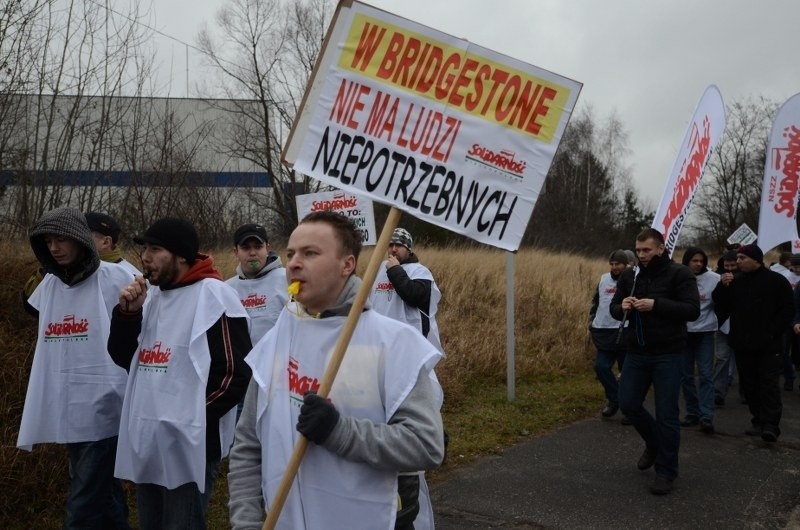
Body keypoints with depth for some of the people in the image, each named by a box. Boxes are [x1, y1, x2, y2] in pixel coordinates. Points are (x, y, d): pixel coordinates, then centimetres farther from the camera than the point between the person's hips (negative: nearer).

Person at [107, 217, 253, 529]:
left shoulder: (213, 296, -12)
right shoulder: (152, 296, 11)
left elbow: (238, 373, -15)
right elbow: (122, 357, 14)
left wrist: (196, 419, -12)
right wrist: (127, 312, -2)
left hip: (189, 446, -8)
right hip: (145, 442, 8)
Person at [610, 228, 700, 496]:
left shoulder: (679, 273, -9)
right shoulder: (630, 275, 6)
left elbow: (692, 310, -17)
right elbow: (614, 307, 12)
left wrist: (656, 305, -26)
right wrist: (622, 307, -12)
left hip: (668, 355, -5)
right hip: (636, 353, 5)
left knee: (666, 414, 0)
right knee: (628, 403, 8)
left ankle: (666, 471, 14)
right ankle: (654, 443, 36)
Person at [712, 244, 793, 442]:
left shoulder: (776, 280, -3)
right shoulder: (736, 281, 10)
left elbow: (788, 310, -5)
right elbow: (722, 305, 10)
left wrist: (772, 333, -13)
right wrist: (723, 286, -8)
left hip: (768, 345, -5)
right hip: (743, 344, 5)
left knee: (769, 383, -8)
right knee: (748, 384, 8)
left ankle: (771, 424, -12)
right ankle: (759, 421, 16)